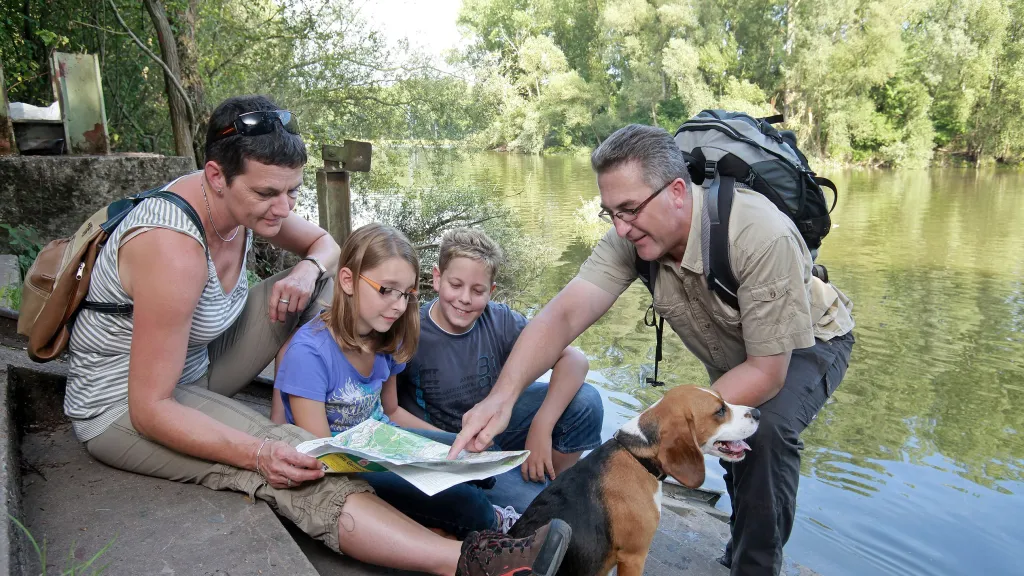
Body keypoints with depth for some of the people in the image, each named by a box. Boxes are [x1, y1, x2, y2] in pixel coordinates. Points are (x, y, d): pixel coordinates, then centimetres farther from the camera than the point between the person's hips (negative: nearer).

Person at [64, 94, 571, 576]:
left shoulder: (243, 199, -11)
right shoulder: (174, 249, -33)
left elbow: (325, 243, 8)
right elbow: (150, 410, -30)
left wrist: (309, 269, -17)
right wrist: (259, 453, -41)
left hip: (195, 364, 8)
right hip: (124, 407, -8)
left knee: (323, 284, 0)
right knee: (285, 458, -33)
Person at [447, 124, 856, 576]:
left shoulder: (760, 236, -40)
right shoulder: (633, 235, -26)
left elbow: (767, 372, -35)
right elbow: (564, 314, -34)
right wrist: (502, 396, -48)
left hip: (809, 341, -5)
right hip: (734, 354, 6)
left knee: (766, 426, -29)